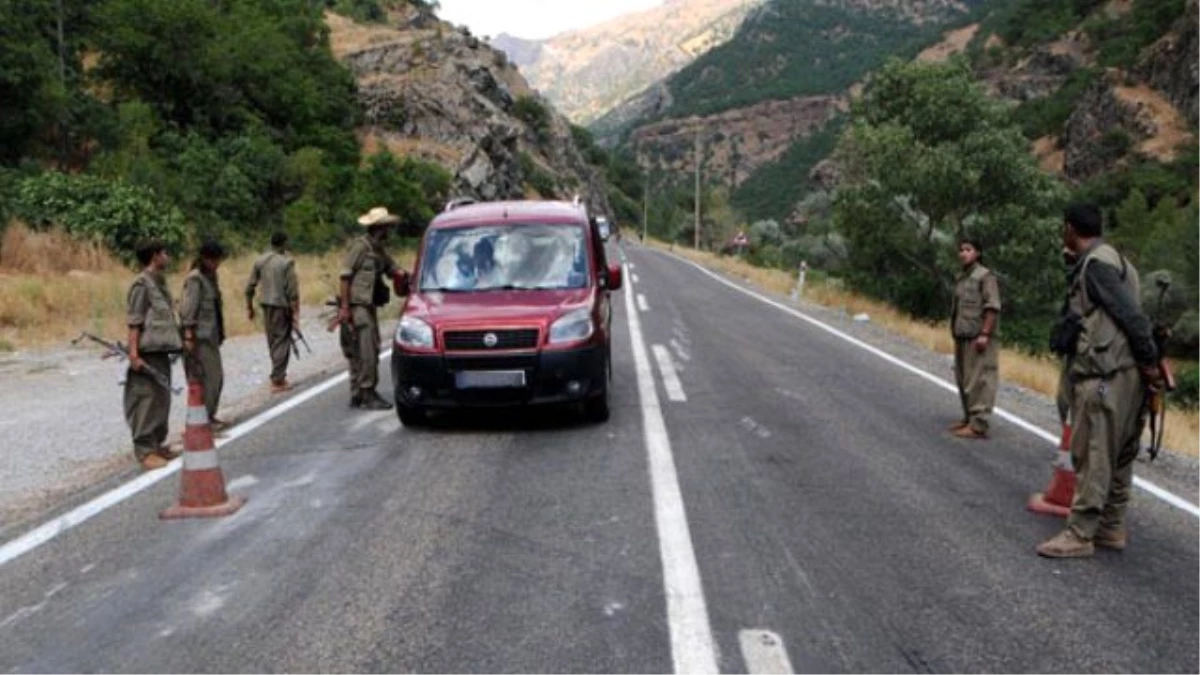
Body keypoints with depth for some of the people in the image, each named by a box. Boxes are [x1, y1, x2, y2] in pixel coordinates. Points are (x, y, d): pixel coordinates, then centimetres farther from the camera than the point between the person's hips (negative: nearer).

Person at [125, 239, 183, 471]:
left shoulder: (159, 282, 15)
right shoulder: (142, 284, -11)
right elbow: (134, 322, -15)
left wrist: (176, 342, 19)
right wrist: (134, 353, -19)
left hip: (162, 350, 9)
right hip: (148, 351, -9)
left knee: (162, 399, 13)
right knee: (147, 399, -6)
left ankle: (157, 443, 22)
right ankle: (144, 449, -2)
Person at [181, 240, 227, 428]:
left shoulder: (211, 276, 13)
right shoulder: (195, 279, -13)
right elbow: (187, 309, -18)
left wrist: (220, 333, 18)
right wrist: (188, 336, -22)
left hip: (211, 335, 9)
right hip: (199, 336, -9)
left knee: (217, 376, 13)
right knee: (204, 377, -6)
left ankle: (210, 415, 22)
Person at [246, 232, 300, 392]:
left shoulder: (260, 261, 5)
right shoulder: (287, 262, -12)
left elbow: (250, 287, 7)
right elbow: (292, 290, -15)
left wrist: (249, 307, 16)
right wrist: (295, 312, -11)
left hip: (266, 305, 6)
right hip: (281, 306, -6)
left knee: (272, 340, 17)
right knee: (282, 341, 0)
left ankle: (279, 374, 27)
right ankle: (277, 380, -1)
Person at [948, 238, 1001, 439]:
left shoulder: (985, 276, -8)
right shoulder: (961, 278, 18)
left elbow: (992, 307, -15)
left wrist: (984, 334, -21)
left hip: (977, 338, -9)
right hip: (962, 338, 9)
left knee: (979, 381, -9)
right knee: (963, 380, 14)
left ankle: (978, 425, -9)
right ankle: (968, 418, 25)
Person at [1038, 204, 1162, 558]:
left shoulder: (1095, 263, -12)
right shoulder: (1112, 260, 18)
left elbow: (1131, 315, -17)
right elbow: (1131, 314, 16)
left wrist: (1149, 362, -12)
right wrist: (1146, 362, 14)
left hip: (1104, 375, -10)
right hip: (1121, 373, 10)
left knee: (1092, 456, -7)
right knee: (1116, 456, 14)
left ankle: (1079, 535, -3)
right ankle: (1111, 528, 21)